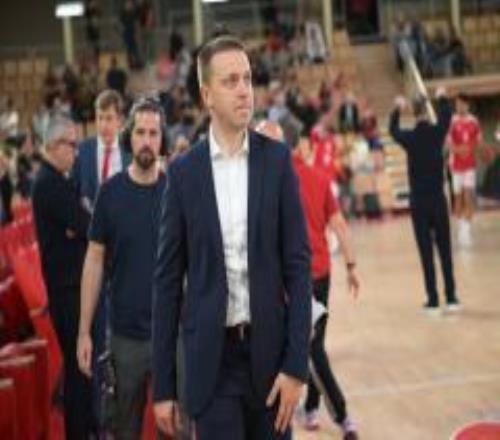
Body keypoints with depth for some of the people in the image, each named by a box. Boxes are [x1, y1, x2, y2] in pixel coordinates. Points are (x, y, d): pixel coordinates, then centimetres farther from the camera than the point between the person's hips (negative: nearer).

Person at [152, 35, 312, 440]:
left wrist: (296, 363, -9)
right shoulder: (184, 171, 0)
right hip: (210, 357, -1)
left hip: (268, 349, 1)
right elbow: (168, 279, 1)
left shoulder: (277, 159, 1)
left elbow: (298, 264, -1)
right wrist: (163, 385, -1)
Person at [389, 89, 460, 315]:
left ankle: (433, 301, 1)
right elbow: (446, 117, 16)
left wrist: (397, 109, 32)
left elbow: (393, 130, 16)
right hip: (438, 199, 1)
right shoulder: (437, 132, -6)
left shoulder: (409, 137, -7)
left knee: (426, 252, 2)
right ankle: (451, 298, 9)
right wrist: (442, 98, 34)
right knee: (445, 250, 9)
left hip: (418, 202, -1)